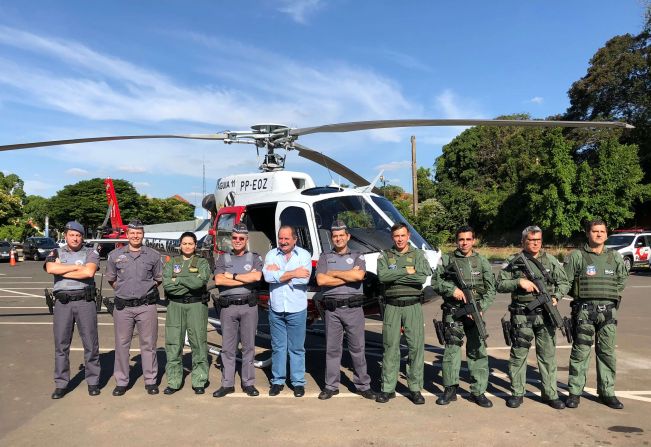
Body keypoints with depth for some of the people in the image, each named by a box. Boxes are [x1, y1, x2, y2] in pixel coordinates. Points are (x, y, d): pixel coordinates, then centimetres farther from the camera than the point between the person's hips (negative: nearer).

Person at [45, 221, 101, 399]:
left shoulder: (91, 253, 6)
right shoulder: (56, 253, 12)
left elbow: (89, 272, -14)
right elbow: (51, 268, -10)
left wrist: (62, 271, -7)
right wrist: (77, 266, -9)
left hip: (85, 301, -1)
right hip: (62, 302, 2)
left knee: (91, 343, 2)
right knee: (61, 344, 5)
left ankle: (93, 381, 13)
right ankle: (61, 384, 15)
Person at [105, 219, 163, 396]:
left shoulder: (153, 255, 5)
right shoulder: (115, 255, 7)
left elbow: (158, 279, 15)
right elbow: (111, 279, 17)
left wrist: (147, 290, 7)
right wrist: (123, 290, 11)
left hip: (146, 306, -1)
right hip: (123, 306, 1)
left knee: (148, 344, 4)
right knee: (122, 344, 6)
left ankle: (151, 380, 14)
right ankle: (121, 381, 17)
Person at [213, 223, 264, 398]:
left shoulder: (254, 258, 7)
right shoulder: (223, 258, 10)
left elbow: (257, 277, -13)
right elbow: (218, 280, -7)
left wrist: (232, 276, -9)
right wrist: (246, 278, -10)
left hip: (248, 306, -1)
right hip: (228, 307, 1)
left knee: (248, 346, 6)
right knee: (228, 347, 6)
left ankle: (248, 383, 15)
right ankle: (227, 384, 15)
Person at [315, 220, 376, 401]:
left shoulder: (357, 256, 8)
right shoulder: (325, 257, 9)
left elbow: (359, 275, -13)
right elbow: (321, 280, -8)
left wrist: (333, 273, -7)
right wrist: (349, 276, -8)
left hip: (353, 308, 0)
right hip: (332, 309, 1)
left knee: (357, 348, 6)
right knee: (332, 349, 7)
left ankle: (363, 385, 16)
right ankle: (331, 386, 17)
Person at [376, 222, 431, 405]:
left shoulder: (418, 254, 5)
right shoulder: (385, 256, 7)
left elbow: (423, 277, -12)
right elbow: (382, 276, -12)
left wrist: (394, 276, -12)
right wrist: (406, 271, -13)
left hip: (413, 306, 0)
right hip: (392, 306, 0)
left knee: (416, 346, 1)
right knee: (390, 347, 5)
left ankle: (415, 388, 13)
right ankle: (388, 388, 14)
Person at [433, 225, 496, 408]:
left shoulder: (482, 261, 8)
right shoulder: (447, 260, 6)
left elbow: (490, 290, 5)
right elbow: (437, 282, 3)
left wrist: (481, 308, -9)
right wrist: (452, 289, -14)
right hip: (453, 312, -1)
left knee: (478, 351, 3)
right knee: (451, 349, 0)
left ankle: (478, 391, 13)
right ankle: (450, 389, 12)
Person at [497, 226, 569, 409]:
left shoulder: (552, 261, 9)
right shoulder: (513, 261, 2)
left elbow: (564, 282, 13)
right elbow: (500, 284, 0)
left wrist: (556, 296, -5)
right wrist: (519, 282, -15)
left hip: (545, 314, 2)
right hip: (521, 315, -2)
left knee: (548, 355, 8)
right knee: (518, 354, 5)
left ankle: (550, 394, 19)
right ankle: (517, 393, 17)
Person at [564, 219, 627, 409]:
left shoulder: (616, 257, 10)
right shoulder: (577, 256, -2)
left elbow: (622, 280, 22)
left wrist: (613, 295, 11)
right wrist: (582, 294, -2)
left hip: (609, 310, 4)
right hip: (584, 311, -3)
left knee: (607, 353, 9)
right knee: (580, 352, 0)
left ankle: (607, 392, 20)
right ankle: (575, 392, 8)